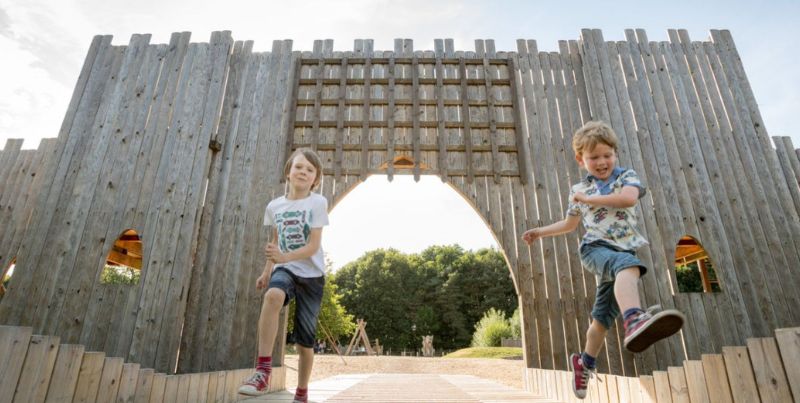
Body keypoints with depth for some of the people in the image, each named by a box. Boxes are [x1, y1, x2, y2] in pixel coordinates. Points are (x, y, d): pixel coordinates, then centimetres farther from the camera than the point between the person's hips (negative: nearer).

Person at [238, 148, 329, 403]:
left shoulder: (318, 203, -9)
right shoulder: (274, 206, 3)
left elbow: (313, 246, -14)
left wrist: (285, 257, -29)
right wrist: (266, 272, 16)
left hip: (311, 275, -1)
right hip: (285, 269, 2)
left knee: (304, 340, 3)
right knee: (273, 295, -36)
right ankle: (263, 372, -30)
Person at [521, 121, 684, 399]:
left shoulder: (626, 176, 7)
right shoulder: (578, 190, 12)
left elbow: (629, 198, -17)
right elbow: (570, 224, 26)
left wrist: (589, 199, -12)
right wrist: (540, 232, 18)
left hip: (622, 251, 1)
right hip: (595, 248, -1)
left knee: (604, 315, 9)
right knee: (627, 264, -38)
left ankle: (585, 362, 30)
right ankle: (634, 320, -66)